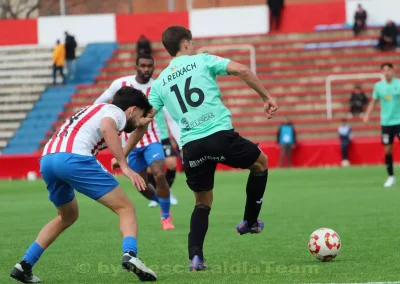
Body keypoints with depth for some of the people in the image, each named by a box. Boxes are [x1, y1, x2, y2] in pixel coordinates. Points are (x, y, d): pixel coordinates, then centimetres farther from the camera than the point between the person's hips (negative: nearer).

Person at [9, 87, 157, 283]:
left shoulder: (95, 110, 36)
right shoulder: (117, 112, 10)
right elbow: (106, 128, -13)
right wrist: (125, 166, -18)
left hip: (46, 159, 8)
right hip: (73, 157, -8)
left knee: (68, 217, 30)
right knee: (125, 208, 0)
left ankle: (24, 266, 23)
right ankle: (130, 255, -25)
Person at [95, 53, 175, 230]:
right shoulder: (121, 84, -10)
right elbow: (99, 104, 3)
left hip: (151, 139, -2)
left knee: (159, 175, -22)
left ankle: (166, 216, -2)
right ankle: (163, 203, 36)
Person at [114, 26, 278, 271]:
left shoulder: (160, 82, 17)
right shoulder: (202, 60, 8)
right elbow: (241, 70, -6)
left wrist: (123, 154, 20)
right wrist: (267, 98, 1)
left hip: (191, 147, 3)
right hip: (221, 134, -3)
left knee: (203, 202, 21)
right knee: (261, 163, 26)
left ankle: (195, 257, 3)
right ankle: (250, 221, 28)